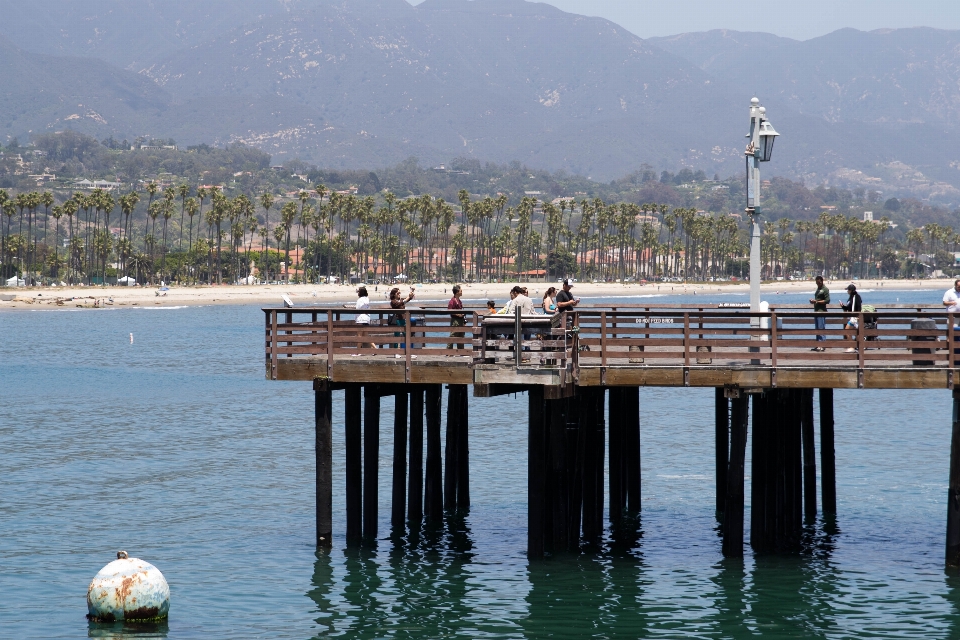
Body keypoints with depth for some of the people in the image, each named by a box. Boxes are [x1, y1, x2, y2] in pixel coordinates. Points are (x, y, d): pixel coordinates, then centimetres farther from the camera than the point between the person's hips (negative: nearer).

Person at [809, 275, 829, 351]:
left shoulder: (825, 289, -7)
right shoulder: (818, 289, 19)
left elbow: (827, 301, -14)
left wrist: (816, 301, -18)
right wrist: (813, 301, 8)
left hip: (821, 311, -10)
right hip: (816, 311, 10)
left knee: (821, 328, -11)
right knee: (817, 328, 10)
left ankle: (822, 345, -12)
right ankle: (818, 345, 14)